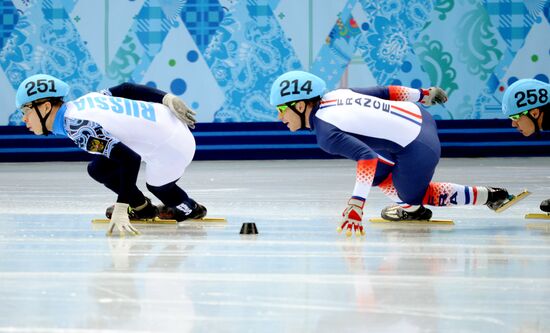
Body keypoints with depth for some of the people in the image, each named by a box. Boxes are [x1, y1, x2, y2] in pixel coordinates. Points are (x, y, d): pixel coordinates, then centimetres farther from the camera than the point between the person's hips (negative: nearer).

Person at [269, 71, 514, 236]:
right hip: (418, 116, 9)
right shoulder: (334, 96, 6)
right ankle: (413, 208, 28)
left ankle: (486, 196, 18)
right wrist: (424, 94, 27)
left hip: (417, 149, -9)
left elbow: (366, 157, -32)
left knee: (411, 195, 16)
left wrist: (356, 204, -37)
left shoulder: (327, 134, -19)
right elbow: (383, 92, 13)